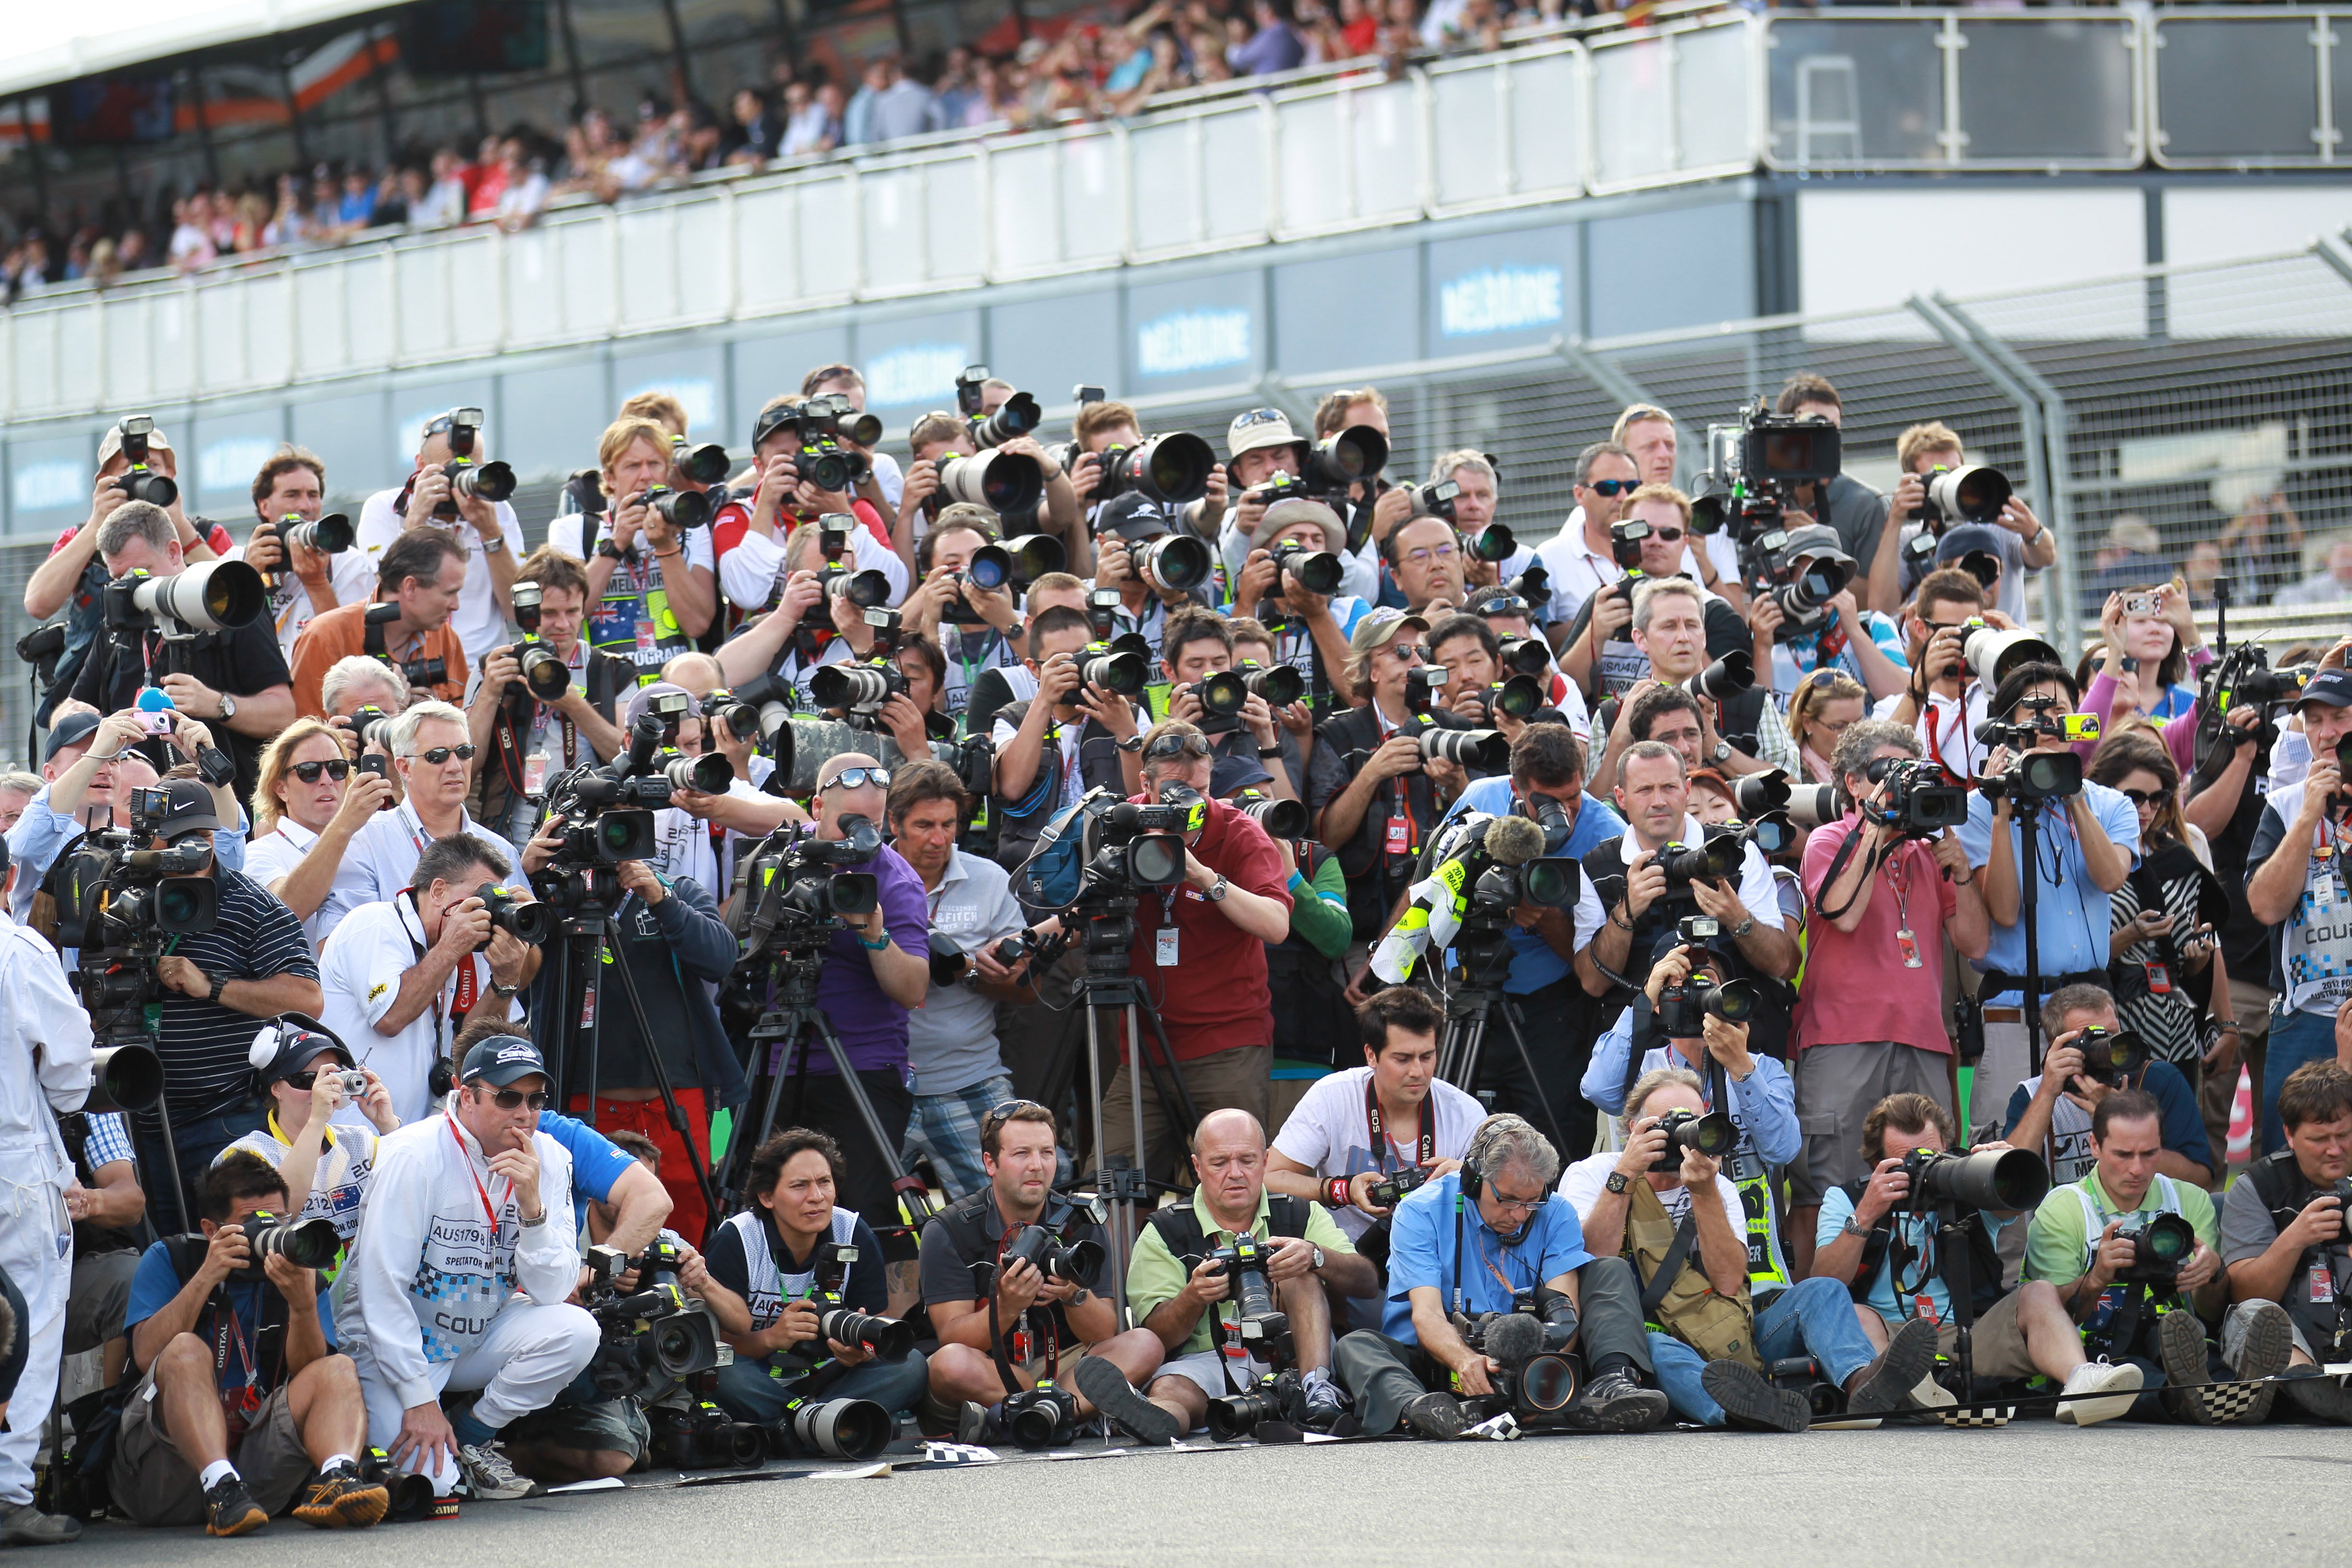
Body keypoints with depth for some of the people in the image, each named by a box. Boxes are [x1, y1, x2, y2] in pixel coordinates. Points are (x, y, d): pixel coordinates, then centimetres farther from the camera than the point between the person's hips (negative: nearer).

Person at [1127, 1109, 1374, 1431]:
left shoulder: (1301, 1215, 13)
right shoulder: (1164, 1233, 9)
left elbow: (1368, 1282, 0)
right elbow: (1157, 1336, 0)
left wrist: (1315, 1256, -21)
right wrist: (1194, 1297, -22)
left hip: (1290, 1360, 1)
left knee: (1299, 1272, -20)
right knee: (1168, 1390, -31)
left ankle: (1317, 1390, -36)